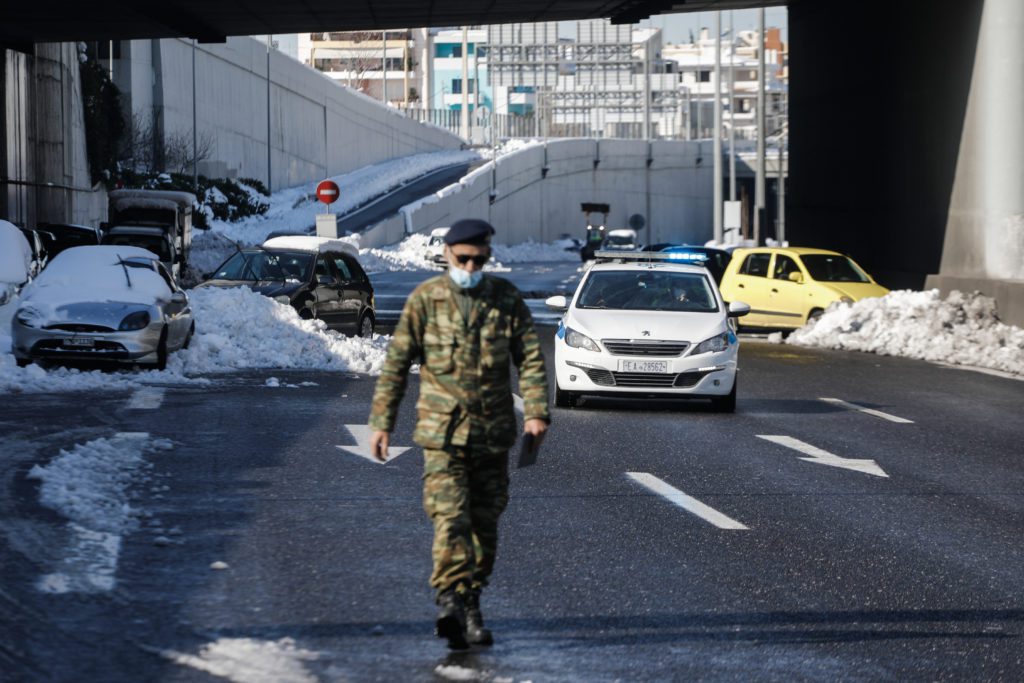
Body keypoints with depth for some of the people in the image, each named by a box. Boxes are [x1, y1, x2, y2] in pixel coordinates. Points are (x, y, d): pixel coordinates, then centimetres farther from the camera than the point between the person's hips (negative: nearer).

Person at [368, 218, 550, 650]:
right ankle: (451, 601, -25)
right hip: (441, 432, -2)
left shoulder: (506, 299, 6)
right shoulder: (425, 300, 2)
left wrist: (536, 411, -11)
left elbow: (530, 358, 3)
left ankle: (470, 605, 19)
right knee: (449, 517, -16)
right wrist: (381, 422, 1)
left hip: (493, 433, 3)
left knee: (484, 522, 7)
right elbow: (396, 363, 4)